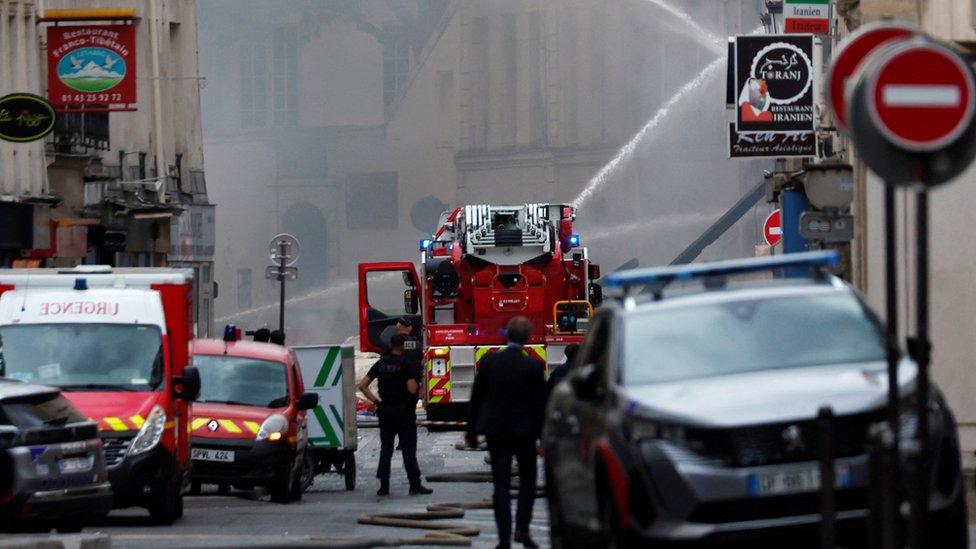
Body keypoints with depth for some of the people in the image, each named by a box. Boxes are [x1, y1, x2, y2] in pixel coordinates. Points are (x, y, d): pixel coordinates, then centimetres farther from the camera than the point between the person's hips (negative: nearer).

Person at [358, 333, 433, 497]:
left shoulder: (380, 364, 6)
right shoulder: (406, 364, -11)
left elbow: (362, 385, 5)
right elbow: (412, 389, -18)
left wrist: (375, 401, 7)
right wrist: (419, 386, 4)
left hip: (385, 410, 4)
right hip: (404, 410, -4)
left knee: (385, 448, 8)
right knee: (409, 449, 0)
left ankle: (383, 486, 6)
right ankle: (415, 485, 0)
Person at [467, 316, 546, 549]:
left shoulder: (489, 361, -6)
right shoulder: (534, 367, -12)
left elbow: (476, 398, 1)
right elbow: (540, 404, -9)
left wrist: (472, 431, 10)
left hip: (496, 429, 1)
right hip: (524, 430, -1)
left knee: (501, 484, 5)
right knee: (527, 478, 17)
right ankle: (522, 528, 5)